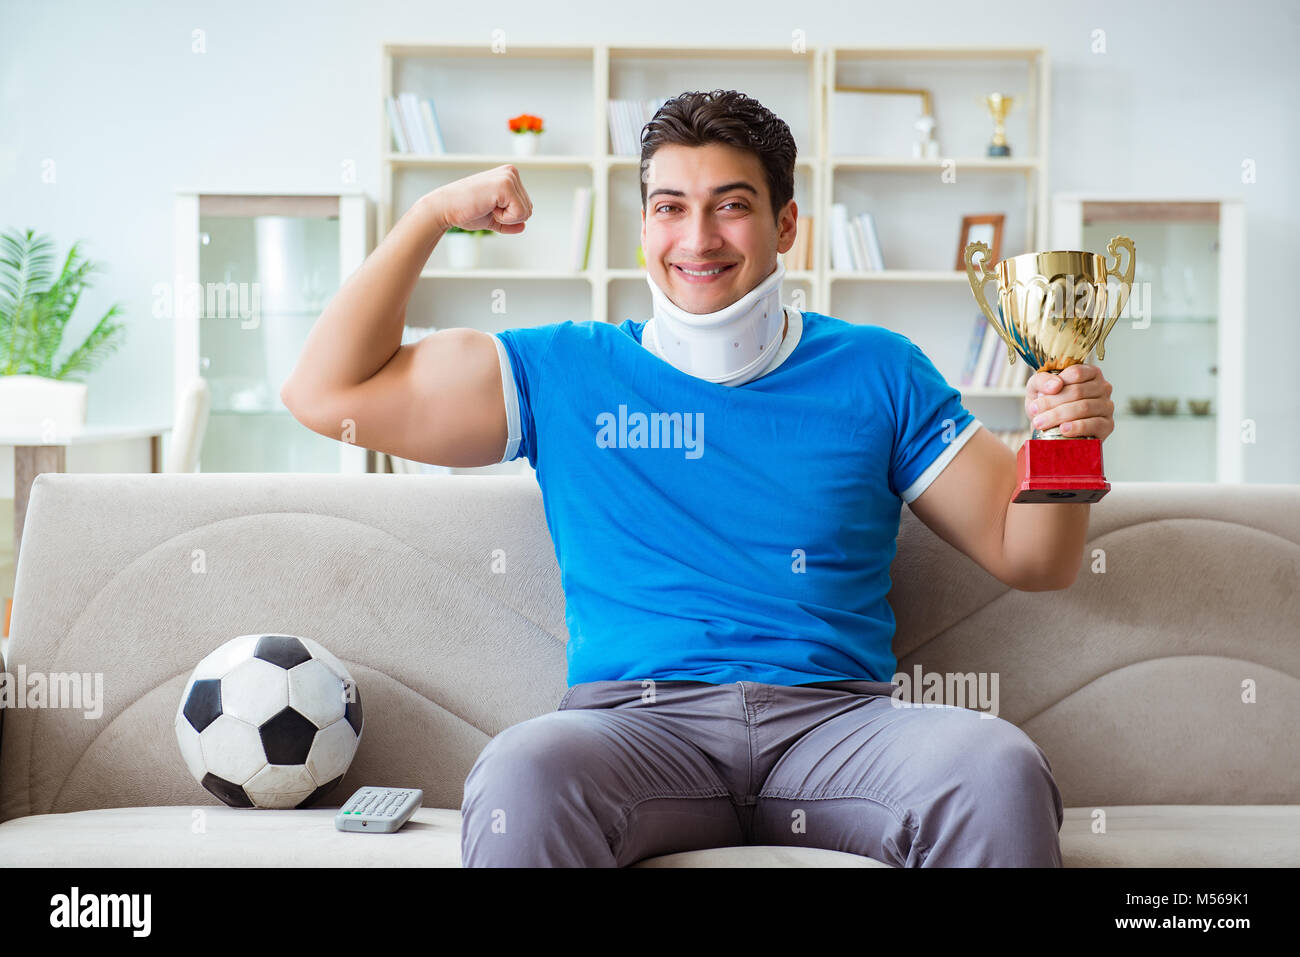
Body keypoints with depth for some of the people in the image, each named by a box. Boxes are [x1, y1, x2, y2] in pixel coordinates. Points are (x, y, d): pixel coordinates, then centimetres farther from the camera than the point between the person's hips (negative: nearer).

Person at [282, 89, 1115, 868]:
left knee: (1000, 768, -30)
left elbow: (1030, 558, 13)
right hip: (636, 720, -1)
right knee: (524, 771, -35)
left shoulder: (875, 371, 13)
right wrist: (434, 214, 6)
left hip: (835, 716, 1)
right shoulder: (565, 373, 12)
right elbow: (327, 393, 10)